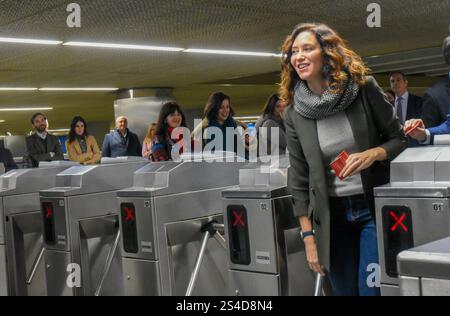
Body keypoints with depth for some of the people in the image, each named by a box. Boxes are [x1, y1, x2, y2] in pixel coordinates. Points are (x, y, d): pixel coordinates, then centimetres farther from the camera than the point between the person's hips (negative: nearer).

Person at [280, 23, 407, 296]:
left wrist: (372, 154, -19)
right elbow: (299, 179, 2)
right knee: (344, 290, 8)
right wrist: (309, 236, -1)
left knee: (372, 289, -5)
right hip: (330, 216, 2)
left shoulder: (364, 88, -6)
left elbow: (399, 138, 3)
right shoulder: (294, 113, -1)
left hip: (374, 208, -2)